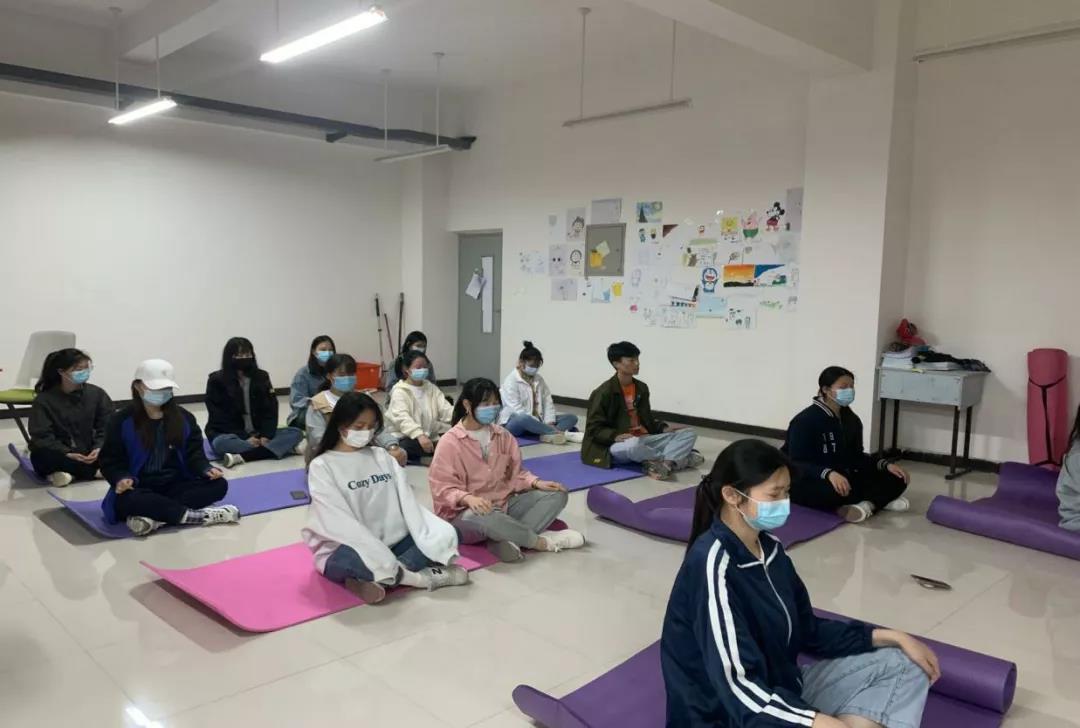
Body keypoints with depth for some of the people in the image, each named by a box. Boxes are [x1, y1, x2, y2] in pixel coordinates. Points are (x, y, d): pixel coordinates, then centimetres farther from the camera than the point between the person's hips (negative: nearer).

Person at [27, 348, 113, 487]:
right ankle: (94, 471, -28)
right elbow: (42, 437, -15)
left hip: (89, 454, 2)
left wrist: (99, 448, -24)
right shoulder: (44, 400, -7)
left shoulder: (97, 394, 0)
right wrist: (67, 454, -29)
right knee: (40, 454, -36)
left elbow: (107, 428, -4)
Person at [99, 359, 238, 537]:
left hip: (175, 485, 4)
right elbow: (110, 461, -2)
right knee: (126, 500, -39)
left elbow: (194, 453, 8)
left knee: (218, 484, -21)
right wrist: (122, 478, -24)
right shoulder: (121, 421, -3)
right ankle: (191, 515, -34)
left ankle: (153, 517, -34)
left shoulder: (184, 417, 6)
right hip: (139, 489, -4)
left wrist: (206, 469, -14)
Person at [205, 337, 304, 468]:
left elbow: (270, 409, -1)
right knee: (221, 443, -37)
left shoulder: (261, 377, 5)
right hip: (229, 434, -3)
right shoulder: (217, 380, -6)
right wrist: (244, 437, -22)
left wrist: (266, 436, -18)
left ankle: (242, 457, -36)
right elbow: (220, 417, -10)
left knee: (296, 433, -18)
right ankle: (282, 449, -34)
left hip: (258, 434, 4)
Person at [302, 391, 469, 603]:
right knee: (351, 560, -39)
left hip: (391, 543, 6)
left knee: (445, 535, -11)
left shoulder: (381, 456, 9)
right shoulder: (322, 467, -7)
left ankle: (380, 577, -26)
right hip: (345, 549, -5)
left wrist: (427, 543, -16)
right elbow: (341, 522, -18)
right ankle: (421, 577, -21)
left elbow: (406, 500, 0)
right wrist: (386, 560, -26)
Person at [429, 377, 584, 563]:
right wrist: (467, 498, -33)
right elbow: (443, 489, -14)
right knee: (482, 517, -43)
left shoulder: (503, 436, 6)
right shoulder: (450, 442, -11)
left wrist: (537, 483, -8)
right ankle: (541, 541, -19)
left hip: (503, 505, 6)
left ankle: (509, 540, -28)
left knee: (556, 495, -8)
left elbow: (515, 473, 12)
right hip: (465, 513, -6)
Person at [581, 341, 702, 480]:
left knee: (688, 434, -7)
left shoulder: (641, 388, 11)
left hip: (644, 439, 7)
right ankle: (680, 457, -21)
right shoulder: (604, 392, -11)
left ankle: (664, 464, -34)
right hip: (617, 446, -7)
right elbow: (594, 428, -11)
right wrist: (616, 436, -27)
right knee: (634, 444, -43)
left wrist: (664, 428, -1)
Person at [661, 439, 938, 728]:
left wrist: (894, 637, 5)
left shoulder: (769, 548, 2)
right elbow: (739, 688, -29)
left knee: (902, 665, 9)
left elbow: (809, 631, 12)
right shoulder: (712, 564, -24)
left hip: (783, 691, 9)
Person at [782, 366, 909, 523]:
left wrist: (886, 465, -6)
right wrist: (829, 474, -40)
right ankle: (881, 499, -18)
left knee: (896, 478, -6)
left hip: (841, 478, 8)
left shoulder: (851, 420, 5)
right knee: (834, 490, -41)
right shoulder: (805, 421, -18)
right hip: (804, 483, -8)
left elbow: (856, 457, 11)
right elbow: (797, 464, -24)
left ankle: (866, 505, -28)